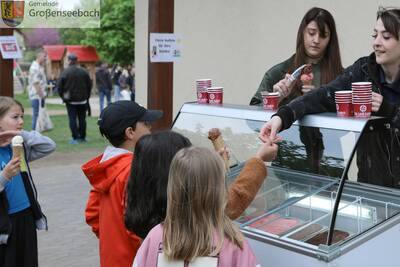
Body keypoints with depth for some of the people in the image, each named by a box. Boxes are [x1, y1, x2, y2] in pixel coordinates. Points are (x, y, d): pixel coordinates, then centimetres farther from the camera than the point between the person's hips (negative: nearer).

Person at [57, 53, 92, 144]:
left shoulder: (65, 72, -9)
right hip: (82, 100, 3)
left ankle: (75, 138, -6)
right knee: (82, 119, 11)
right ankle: (82, 137, 16)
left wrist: (63, 96, 7)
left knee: (72, 119, 0)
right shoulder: (84, 72, 0)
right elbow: (89, 85, 5)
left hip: (70, 100, -3)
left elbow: (60, 86, -7)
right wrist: (86, 96, 15)